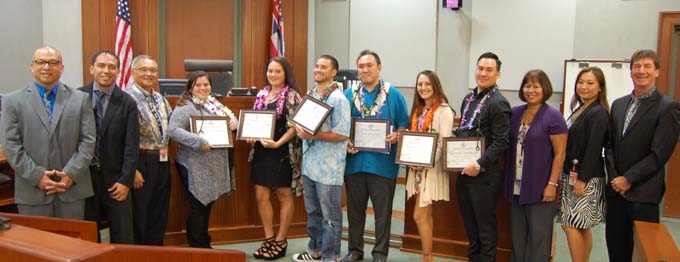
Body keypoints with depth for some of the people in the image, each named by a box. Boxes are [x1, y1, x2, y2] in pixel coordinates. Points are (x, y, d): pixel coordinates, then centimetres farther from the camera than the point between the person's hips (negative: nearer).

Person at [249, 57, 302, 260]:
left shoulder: (291, 95, -7)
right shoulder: (262, 94, 11)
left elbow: (294, 126, -13)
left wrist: (278, 143, -23)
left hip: (282, 152, -6)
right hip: (261, 151, 7)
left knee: (284, 196, 5)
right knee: (261, 196, 7)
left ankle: (280, 242, 17)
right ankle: (269, 240, 20)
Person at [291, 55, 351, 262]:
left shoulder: (338, 99, -12)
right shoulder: (310, 94, 11)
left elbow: (342, 134, -18)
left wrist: (312, 135, -21)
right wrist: (299, 127, -2)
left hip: (328, 167, -8)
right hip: (309, 163, 8)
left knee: (330, 215, 4)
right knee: (313, 211, 19)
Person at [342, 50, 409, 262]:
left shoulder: (394, 95, 2)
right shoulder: (349, 94, 9)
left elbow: (404, 124, 3)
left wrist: (396, 135, -17)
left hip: (383, 162, -2)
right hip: (355, 160, 3)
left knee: (383, 210, 5)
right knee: (355, 209, 12)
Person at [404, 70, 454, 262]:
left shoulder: (443, 110, -9)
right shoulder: (418, 110, 14)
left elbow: (444, 143, -15)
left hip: (432, 168, -7)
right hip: (416, 169, 7)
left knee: (419, 216, -7)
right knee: (426, 215, 11)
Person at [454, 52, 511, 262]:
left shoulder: (498, 103, -13)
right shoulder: (469, 99, 12)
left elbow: (501, 142, -18)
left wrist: (480, 164, -23)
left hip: (484, 174, -8)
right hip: (464, 171, 8)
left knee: (485, 223, 5)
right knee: (469, 221, 18)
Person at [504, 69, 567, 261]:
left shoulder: (553, 116, -8)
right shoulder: (515, 113, 7)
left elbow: (560, 153, -10)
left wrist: (552, 184, -14)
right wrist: (507, 179, 9)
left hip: (540, 187, -5)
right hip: (516, 186, 5)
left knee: (538, 235, 5)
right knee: (517, 234, 14)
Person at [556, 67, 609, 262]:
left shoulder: (598, 114, -13)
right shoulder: (579, 109, 13)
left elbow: (593, 149, -18)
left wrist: (582, 179, -19)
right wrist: (564, 176, 14)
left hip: (586, 179, -9)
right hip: (571, 175, 9)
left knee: (571, 226, -7)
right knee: (582, 228, 14)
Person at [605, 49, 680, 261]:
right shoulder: (618, 104, 12)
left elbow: (659, 154, -13)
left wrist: (628, 179, -12)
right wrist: (613, 177, 0)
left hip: (643, 193, -6)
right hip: (616, 189, 6)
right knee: (615, 244, 12)